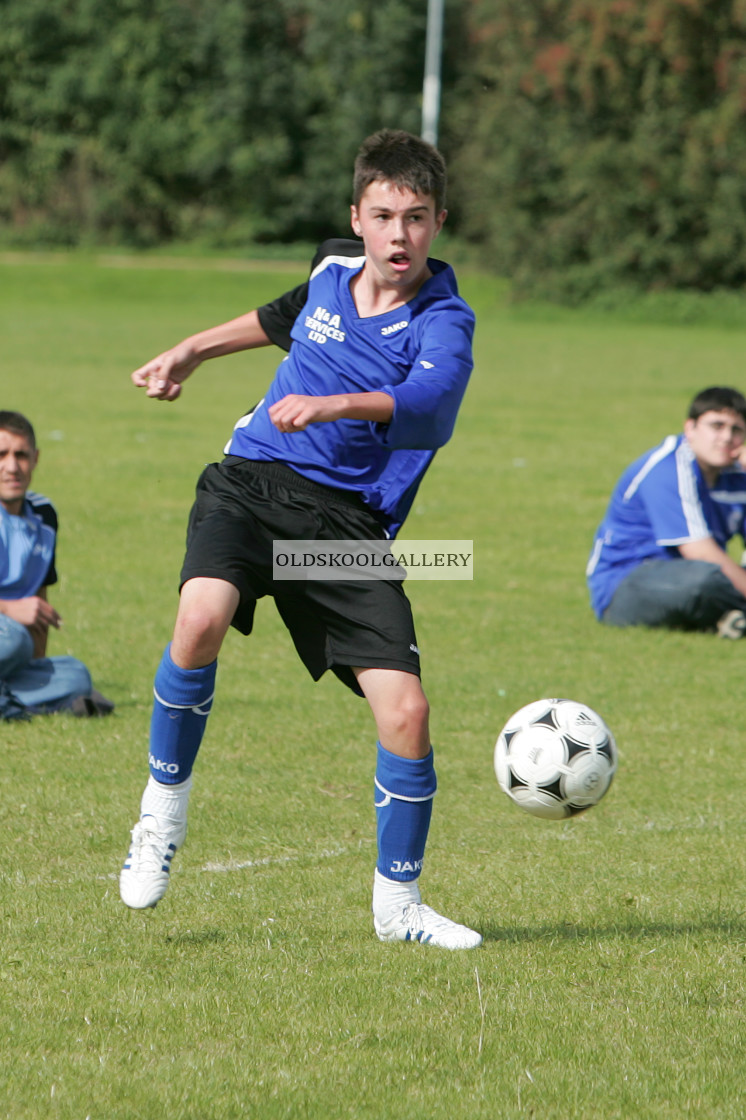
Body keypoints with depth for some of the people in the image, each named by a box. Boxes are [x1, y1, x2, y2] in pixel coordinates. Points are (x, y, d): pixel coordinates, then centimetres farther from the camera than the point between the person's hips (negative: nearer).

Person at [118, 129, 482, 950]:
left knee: (405, 711, -11)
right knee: (202, 618, -29)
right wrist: (193, 352, 36)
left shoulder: (443, 323, -11)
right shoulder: (332, 269, 6)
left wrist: (329, 405, -52)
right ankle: (163, 811, -6)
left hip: (349, 521, -2)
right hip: (253, 482, 2)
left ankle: (397, 904, 11)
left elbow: (428, 404, -35)